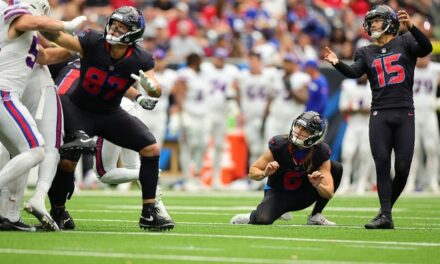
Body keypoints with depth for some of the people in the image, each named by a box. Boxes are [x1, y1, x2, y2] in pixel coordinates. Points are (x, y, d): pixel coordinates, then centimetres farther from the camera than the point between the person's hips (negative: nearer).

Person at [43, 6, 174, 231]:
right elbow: (57, 37, -23)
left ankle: (149, 215, -3)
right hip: (79, 109, -2)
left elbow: (156, 91, -24)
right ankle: (57, 211, 13)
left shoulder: (140, 61, -18)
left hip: (111, 114, 3)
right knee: (67, 161, -17)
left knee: (151, 149, -10)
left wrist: (150, 86, -48)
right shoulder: (92, 42, -23)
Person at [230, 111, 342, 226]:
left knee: (336, 168, -16)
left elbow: (329, 193, -18)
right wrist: (265, 173, -36)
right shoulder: (280, 145, -22)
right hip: (278, 193, -3)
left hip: (302, 195, 3)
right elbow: (253, 171, -13)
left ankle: (315, 216, -4)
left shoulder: (320, 153, -18)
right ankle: (251, 217, 6)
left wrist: (317, 185, -41)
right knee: (262, 219, -36)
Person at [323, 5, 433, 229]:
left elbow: (426, 49, -11)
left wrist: (411, 27, -26)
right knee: (382, 164, -8)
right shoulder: (366, 53, 13)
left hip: (404, 113, -1)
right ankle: (385, 216, -6)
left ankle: (387, 208, 15)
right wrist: (337, 63, -24)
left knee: (402, 167, -4)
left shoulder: (405, 42, 8)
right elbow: (354, 72, -4)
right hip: (379, 114, 1)